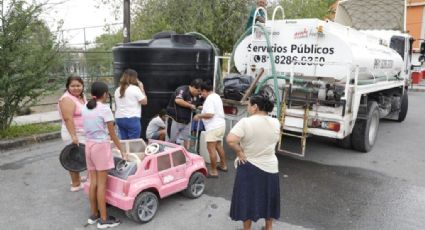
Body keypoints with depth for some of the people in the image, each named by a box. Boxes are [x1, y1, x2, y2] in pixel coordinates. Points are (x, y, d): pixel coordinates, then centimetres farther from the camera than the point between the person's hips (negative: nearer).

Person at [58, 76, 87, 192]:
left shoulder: (82, 97, 10)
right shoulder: (67, 99, -19)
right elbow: (68, 119, -26)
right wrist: (73, 136, -32)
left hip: (82, 133, 9)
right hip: (74, 134, -9)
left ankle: (77, 178, 34)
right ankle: (75, 184, 9)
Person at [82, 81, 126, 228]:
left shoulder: (85, 108, 7)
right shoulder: (104, 108, -13)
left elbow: (88, 129, 9)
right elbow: (112, 134, -10)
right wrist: (121, 150, -1)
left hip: (89, 145, 7)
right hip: (101, 146, -7)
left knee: (93, 182, 14)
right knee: (101, 184, 0)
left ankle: (94, 215, 26)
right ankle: (103, 219, 9)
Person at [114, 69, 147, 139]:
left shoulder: (117, 90, 12)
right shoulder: (135, 89, -8)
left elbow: (116, 106, 15)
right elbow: (144, 102, -4)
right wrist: (142, 88, 2)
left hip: (119, 119, 7)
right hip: (132, 119, -7)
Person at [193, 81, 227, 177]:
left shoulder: (209, 99, -17)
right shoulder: (217, 96, 14)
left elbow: (210, 114, -25)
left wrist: (199, 116, -12)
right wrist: (204, 108, 26)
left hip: (214, 127, -10)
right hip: (221, 124, 10)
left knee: (211, 148, -5)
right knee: (218, 146, 23)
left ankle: (213, 171, -2)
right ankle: (223, 165, 35)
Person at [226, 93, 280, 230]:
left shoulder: (246, 122, -19)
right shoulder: (275, 123, -3)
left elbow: (230, 140, -29)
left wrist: (239, 152, -16)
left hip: (249, 167, -4)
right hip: (270, 166, 4)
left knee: (248, 198, 12)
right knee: (268, 197, 21)